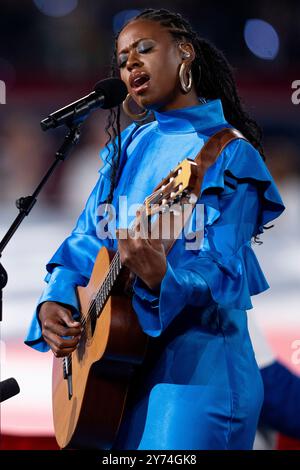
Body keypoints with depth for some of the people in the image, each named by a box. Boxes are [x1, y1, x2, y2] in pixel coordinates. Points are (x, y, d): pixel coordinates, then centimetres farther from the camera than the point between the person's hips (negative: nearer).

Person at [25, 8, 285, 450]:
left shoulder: (228, 156, -8)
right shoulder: (129, 145, 12)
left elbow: (222, 276, -18)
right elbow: (87, 240, 12)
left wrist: (160, 276, -38)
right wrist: (55, 301, -7)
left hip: (194, 368, -7)